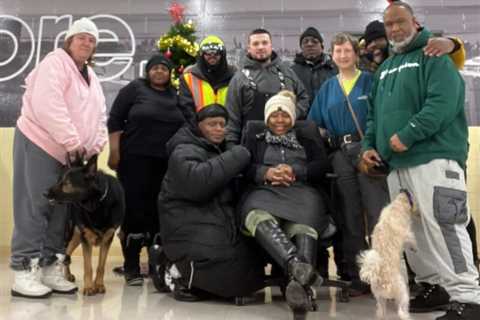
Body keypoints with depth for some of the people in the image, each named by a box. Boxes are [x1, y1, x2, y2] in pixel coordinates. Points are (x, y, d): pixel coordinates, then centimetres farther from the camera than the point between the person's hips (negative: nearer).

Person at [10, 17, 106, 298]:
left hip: (71, 154, 8)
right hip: (40, 145, -8)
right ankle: (25, 273, -3)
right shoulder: (55, 63, -8)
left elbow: (99, 116, 16)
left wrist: (96, 146, 1)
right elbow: (47, 106, -21)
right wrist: (71, 141, -22)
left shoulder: (91, 76, 18)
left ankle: (51, 269, 14)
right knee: (34, 208, -7)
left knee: (60, 209, 7)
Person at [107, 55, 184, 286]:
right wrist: (114, 152, -9)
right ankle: (131, 267, 4)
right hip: (135, 159, -3)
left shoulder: (176, 96, 15)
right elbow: (115, 120, -1)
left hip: (167, 163, 4)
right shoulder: (134, 88, 3)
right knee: (135, 210, -4)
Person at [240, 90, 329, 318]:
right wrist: (266, 173, -6)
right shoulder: (254, 140, 33)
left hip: (301, 192, 1)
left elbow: (322, 167, 14)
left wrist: (294, 171, -4)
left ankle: (300, 279, -62)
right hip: (264, 192, -1)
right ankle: (297, 267, -64)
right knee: (259, 217, -43)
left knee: (304, 225, -39)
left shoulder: (306, 140, 33)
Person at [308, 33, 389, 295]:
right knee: (350, 217, 7)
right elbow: (315, 123, 19)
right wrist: (327, 139, 2)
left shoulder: (370, 81, 4)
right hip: (340, 155, 4)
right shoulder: (327, 87, 16)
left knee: (377, 213, -9)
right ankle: (357, 275, 15)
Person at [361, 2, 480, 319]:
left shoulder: (433, 56, 1)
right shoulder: (385, 68, 24)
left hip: (434, 158, -8)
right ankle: (433, 287, 22)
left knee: (442, 228, -15)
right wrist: (370, 144, 13)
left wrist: (408, 135, -20)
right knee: (410, 231, 10)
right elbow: (375, 113, 28)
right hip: (397, 164, 8)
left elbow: (444, 102, -15)